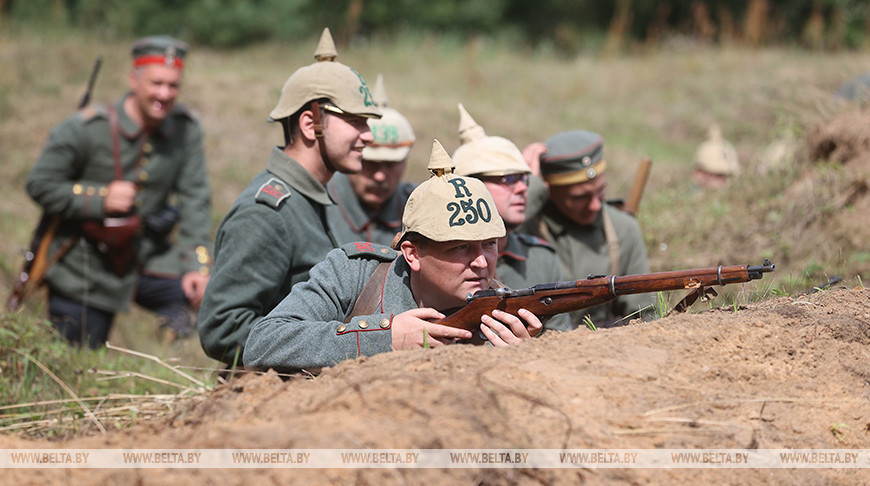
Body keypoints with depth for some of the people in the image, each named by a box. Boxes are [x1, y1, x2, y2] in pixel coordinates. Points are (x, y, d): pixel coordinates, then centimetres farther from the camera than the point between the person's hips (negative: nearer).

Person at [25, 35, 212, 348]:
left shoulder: (186, 128, -4)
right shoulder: (87, 128, -15)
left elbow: (195, 199, -3)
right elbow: (40, 185, -10)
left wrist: (197, 266, -12)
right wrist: (100, 198, -23)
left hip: (148, 256, 3)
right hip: (85, 269, -3)